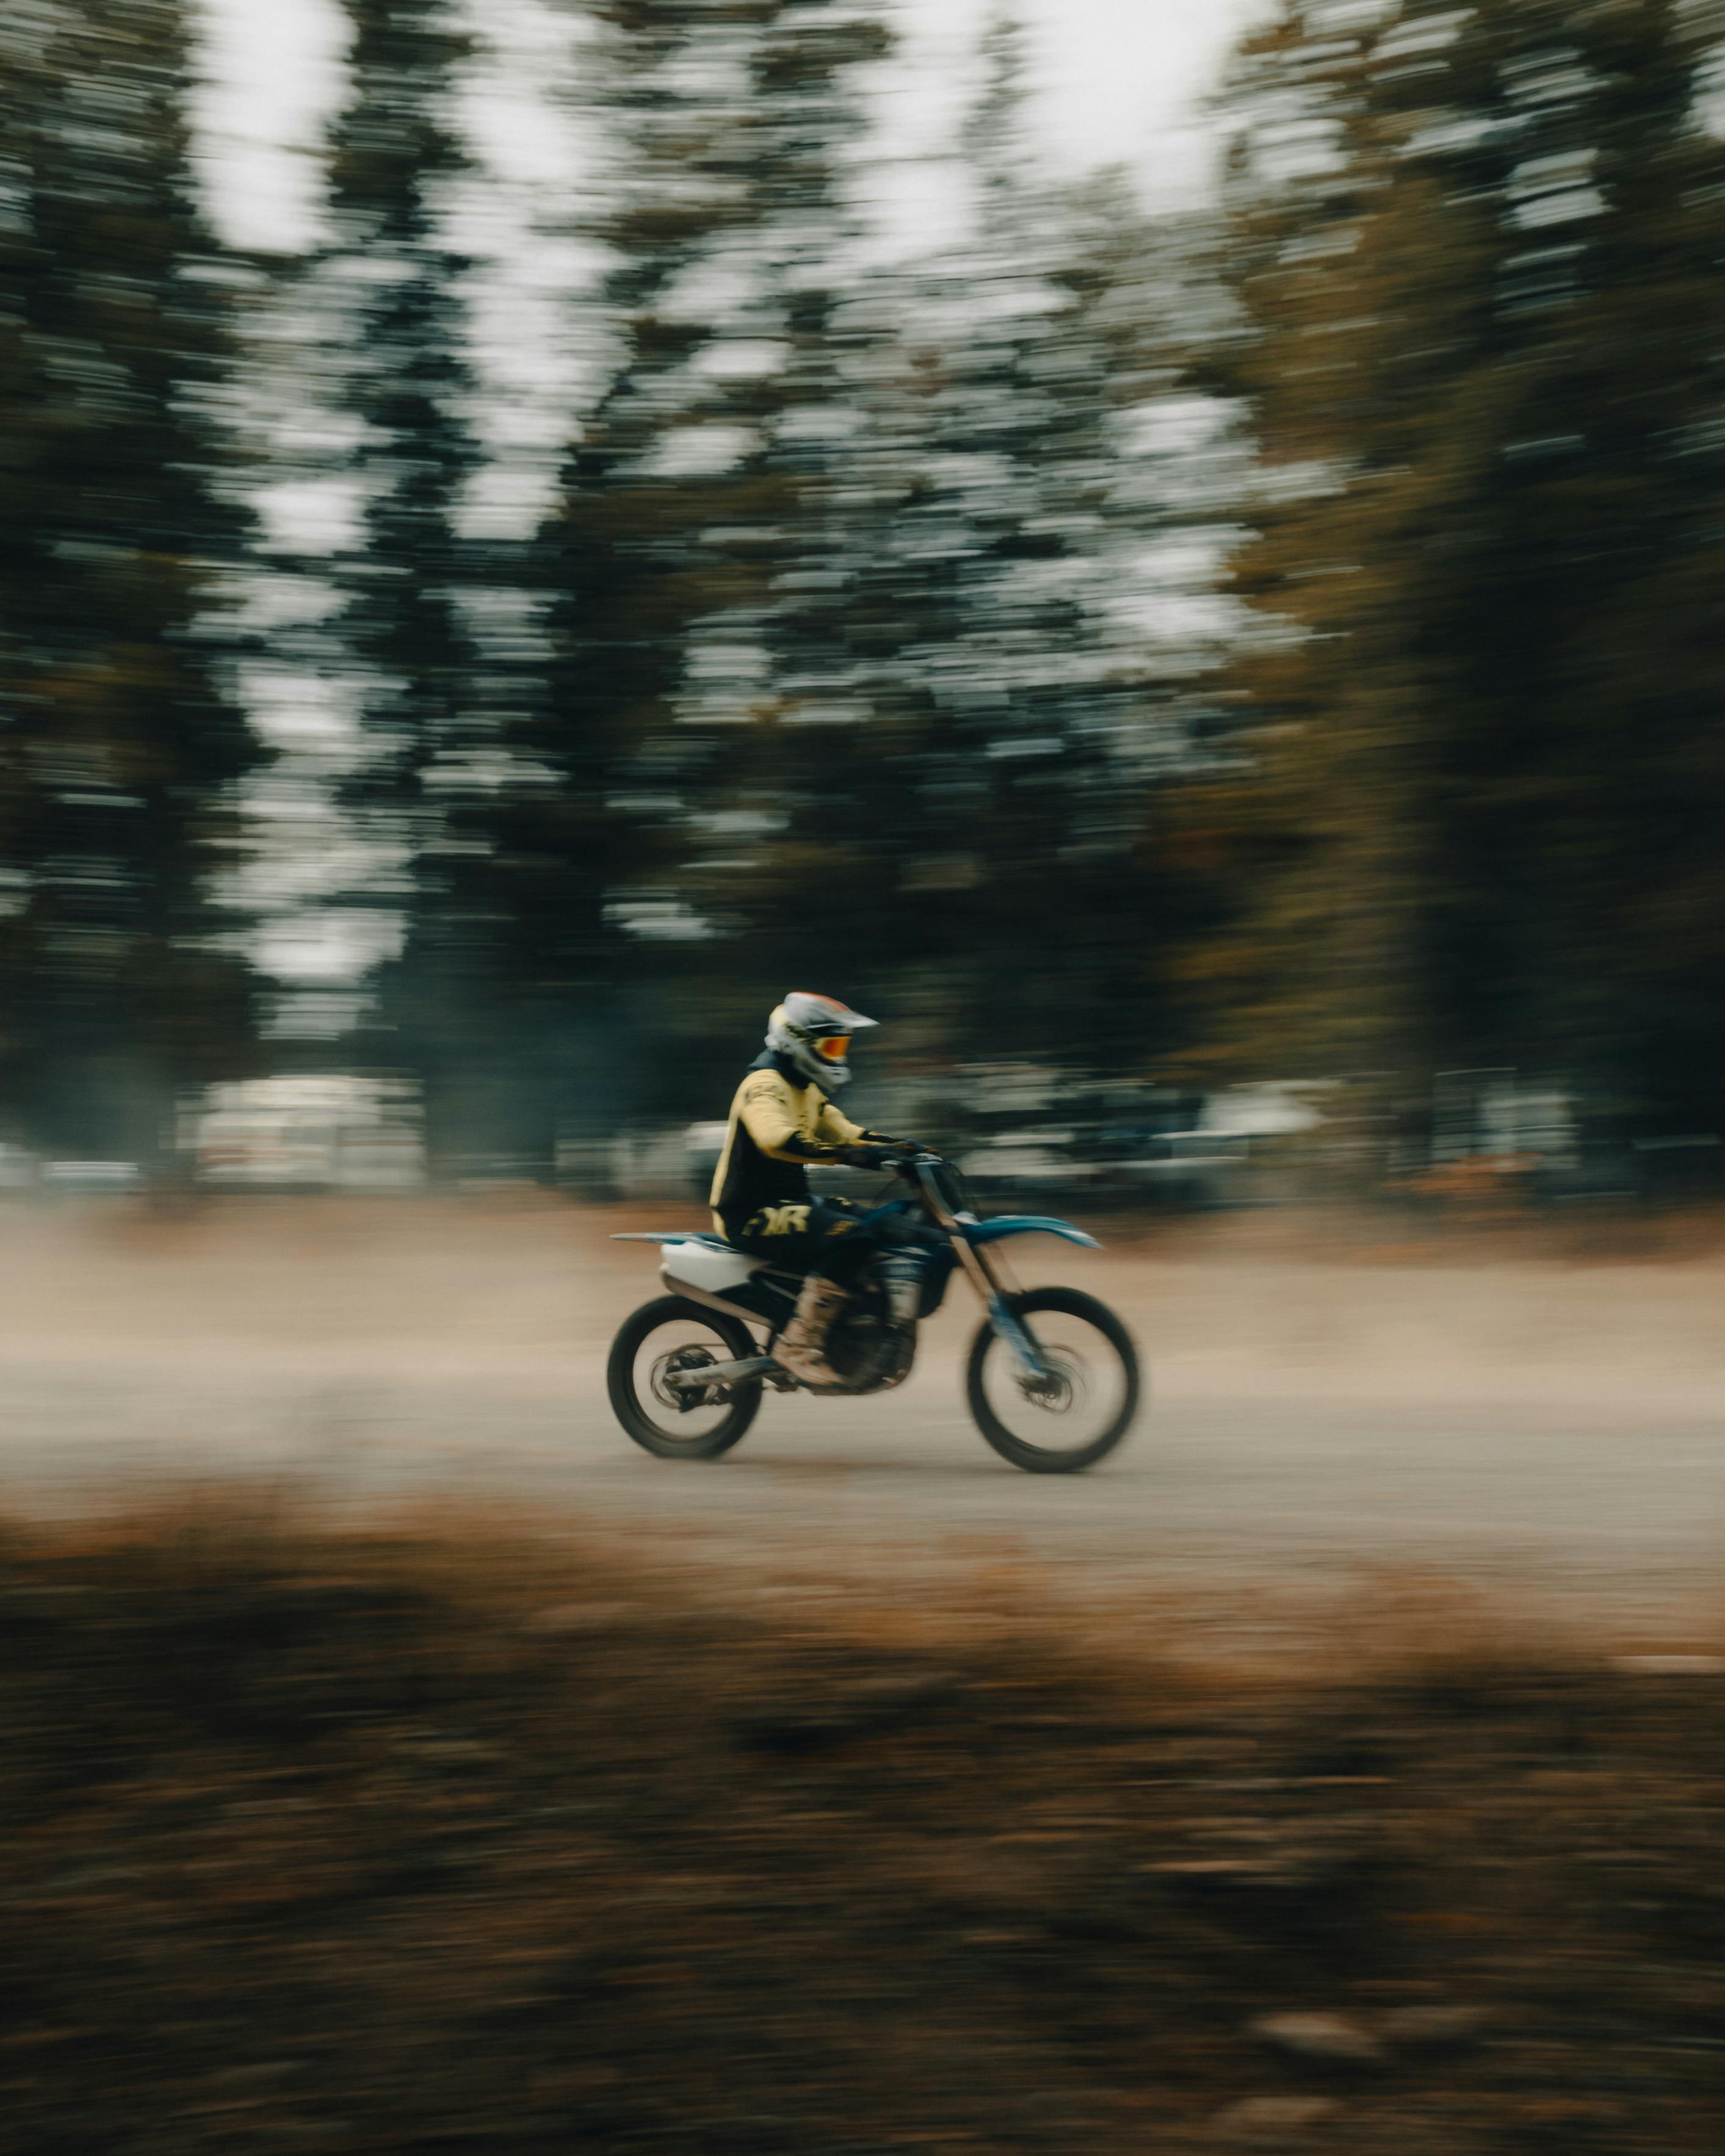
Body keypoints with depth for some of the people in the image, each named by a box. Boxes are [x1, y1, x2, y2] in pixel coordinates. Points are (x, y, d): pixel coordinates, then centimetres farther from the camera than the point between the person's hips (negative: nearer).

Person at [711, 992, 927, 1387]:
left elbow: (839, 1129, 22)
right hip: (753, 1215, -10)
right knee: (850, 1236, -29)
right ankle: (799, 1346, -28)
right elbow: (776, 1139, -35)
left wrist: (899, 1145, 4)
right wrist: (847, 1155, -41)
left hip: (790, 1202, 10)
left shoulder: (806, 1089, 17)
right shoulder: (765, 1084, -16)